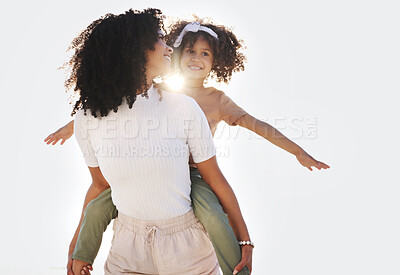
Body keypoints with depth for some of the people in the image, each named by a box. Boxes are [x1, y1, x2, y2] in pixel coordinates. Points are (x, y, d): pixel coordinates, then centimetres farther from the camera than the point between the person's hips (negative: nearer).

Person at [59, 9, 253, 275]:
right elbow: (99, 185, 5)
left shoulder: (184, 108, -13)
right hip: (128, 248, 1)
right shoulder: (88, 117, -9)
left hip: (188, 249, 0)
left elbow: (215, 179, -5)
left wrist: (245, 241, 0)